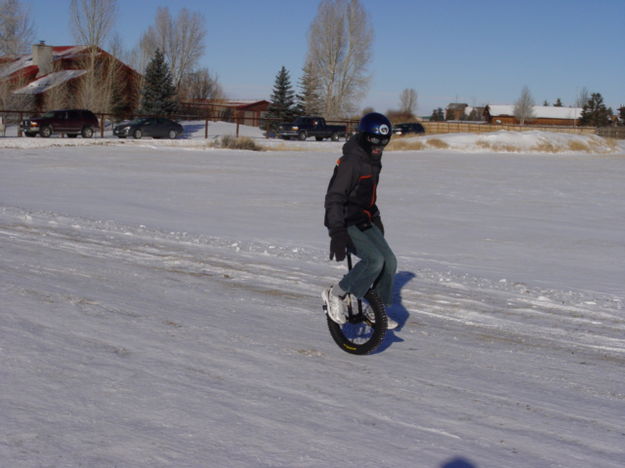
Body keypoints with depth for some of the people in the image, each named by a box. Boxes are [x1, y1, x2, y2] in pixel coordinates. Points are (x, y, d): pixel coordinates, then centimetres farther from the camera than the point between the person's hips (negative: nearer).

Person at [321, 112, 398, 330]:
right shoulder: (351, 162, -20)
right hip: (346, 224, -9)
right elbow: (334, 198, -26)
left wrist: (376, 218, 34)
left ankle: (375, 309, 17)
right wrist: (338, 233, -35)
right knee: (375, 260, -24)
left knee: (389, 262, 0)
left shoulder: (373, 160, 10)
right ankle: (336, 293, -7)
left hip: (364, 222, 9)